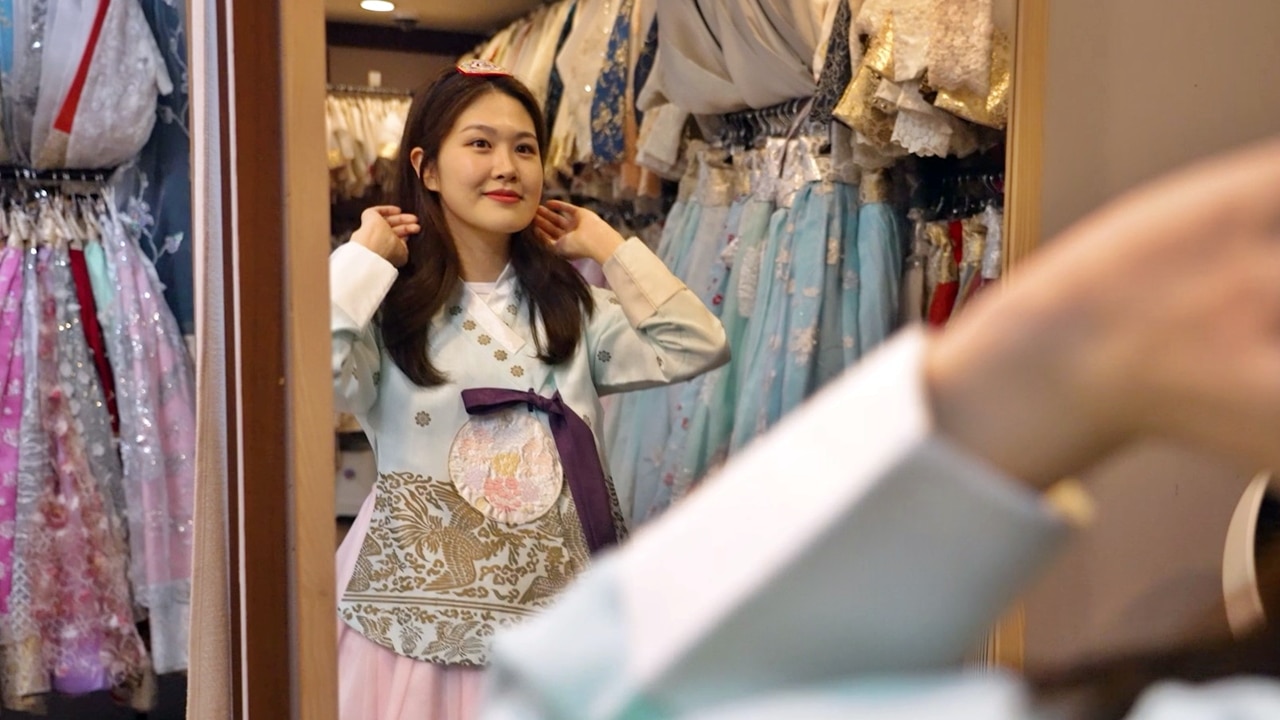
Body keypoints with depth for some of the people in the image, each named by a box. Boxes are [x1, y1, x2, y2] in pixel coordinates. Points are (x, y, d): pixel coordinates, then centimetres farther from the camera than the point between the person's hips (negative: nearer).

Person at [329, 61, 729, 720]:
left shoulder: (569, 306, 8)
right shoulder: (389, 306, -5)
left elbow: (699, 346, 3)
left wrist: (607, 246, 5)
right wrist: (363, 259, -12)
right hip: (426, 602, -3)